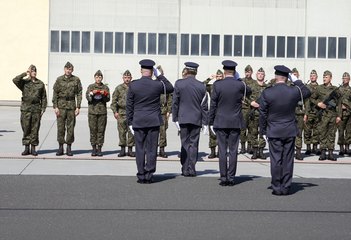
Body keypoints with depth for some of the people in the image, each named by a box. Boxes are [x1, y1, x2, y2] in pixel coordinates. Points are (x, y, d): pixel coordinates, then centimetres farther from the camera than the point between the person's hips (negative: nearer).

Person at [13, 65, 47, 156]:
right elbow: (15, 80, -16)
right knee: (26, 129, 1)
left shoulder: (40, 83, 9)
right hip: (25, 108, -1)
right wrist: (25, 74, -9)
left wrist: (43, 109, 2)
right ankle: (26, 148, 9)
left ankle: (33, 148, 9)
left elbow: (44, 98, 10)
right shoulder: (24, 82, 5)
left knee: (35, 129, 2)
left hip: (36, 108, 1)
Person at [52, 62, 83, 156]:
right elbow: (55, 94, 5)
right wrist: (55, 106, -3)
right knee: (60, 127, 1)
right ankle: (60, 147, 9)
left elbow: (79, 94, 4)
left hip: (71, 106, 0)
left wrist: (78, 107, -3)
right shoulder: (59, 79, 4)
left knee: (70, 127, 2)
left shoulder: (76, 80, 4)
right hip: (61, 106, 0)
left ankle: (69, 148, 10)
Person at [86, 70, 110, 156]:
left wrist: (103, 94, -15)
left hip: (102, 111, 0)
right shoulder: (90, 87, 10)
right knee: (93, 129, -1)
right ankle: (94, 148, 6)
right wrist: (92, 93, -15)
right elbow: (88, 98, 2)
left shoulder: (105, 87, 10)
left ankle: (99, 148, 4)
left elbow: (108, 99, 2)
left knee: (101, 130, -1)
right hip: (92, 110, 0)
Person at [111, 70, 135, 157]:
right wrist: (115, 111, -3)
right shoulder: (119, 88, 6)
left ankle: (130, 149, 9)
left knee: (131, 131, 0)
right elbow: (114, 100, 6)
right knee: (122, 131, 1)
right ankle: (122, 149, 9)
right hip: (121, 112, 0)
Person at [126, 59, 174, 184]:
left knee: (140, 149, 6)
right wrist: (159, 75, 12)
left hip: (138, 122, 0)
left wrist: (130, 122, 8)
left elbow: (129, 106, 0)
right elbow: (170, 88, 14)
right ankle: (149, 175, 4)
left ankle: (141, 176, 8)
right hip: (154, 121, 0)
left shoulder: (133, 85, -4)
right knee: (151, 149, 4)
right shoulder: (157, 85, -7)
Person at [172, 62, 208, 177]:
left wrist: (175, 118, 4)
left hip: (183, 118, 0)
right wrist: (205, 122, 7)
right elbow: (204, 106, 2)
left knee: (185, 144, 5)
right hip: (196, 119, 1)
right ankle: (191, 169, 5)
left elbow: (175, 103, -2)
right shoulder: (202, 86, -1)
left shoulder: (179, 83, -4)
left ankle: (185, 169, 5)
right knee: (194, 144, 5)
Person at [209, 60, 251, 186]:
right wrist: (238, 80, 10)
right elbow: (249, 92, 19)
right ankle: (231, 178, 6)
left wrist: (211, 122, 4)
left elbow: (213, 105, -3)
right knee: (233, 151, 5)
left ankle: (223, 178, 5)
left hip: (220, 123, -1)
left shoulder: (217, 85, -6)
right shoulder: (240, 85, -5)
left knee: (222, 151, 4)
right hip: (235, 123, 1)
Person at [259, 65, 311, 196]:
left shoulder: (266, 93, -11)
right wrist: (296, 81, 15)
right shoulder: (294, 91, -7)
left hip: (274, 132, -1)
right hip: (290, 131, 2)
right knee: (288, 160, 7)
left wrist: (263, 131, 5)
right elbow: (307, 92, 16)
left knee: (276, 160, 4)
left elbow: (263, 114, -5)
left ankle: (277, 188, 8)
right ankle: (286, 187, 11)